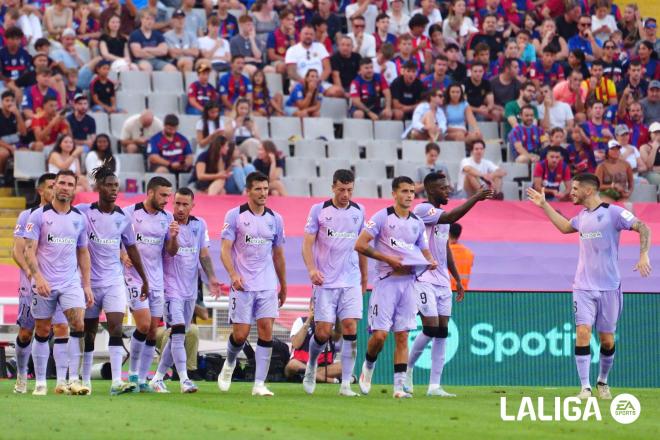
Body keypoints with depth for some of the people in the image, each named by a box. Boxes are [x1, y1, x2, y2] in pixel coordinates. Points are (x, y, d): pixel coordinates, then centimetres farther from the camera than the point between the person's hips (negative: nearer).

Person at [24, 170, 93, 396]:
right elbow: (29, 250, -7)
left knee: (78, 325, -15)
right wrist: (38, 277, -19)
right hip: (44, 284, -2)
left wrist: (87, 285, 9)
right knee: (42, 332, 3)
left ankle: (74, 379, -14)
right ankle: (40, 382, 12)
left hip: (71, 282, 2)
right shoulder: (39, 215, -2)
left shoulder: (79, 218, 9)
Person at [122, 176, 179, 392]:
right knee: (144, 325, -17)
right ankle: (133, 372, 1)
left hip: (157, 281, 5)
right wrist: (123, 256, -17)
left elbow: (171, 251, 10)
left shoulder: (167, 218, 8)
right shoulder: (129, 213, -5)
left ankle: (142, 379, 11)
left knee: (153, 332, 3)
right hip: (134, 279, -5)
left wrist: (173, 237, -10)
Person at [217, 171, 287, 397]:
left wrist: (283, 286, 21)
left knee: (266, 330, -9)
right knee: (240, 334, -4)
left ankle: (259, 384, -8)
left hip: (268, 285, 3)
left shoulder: (275, 219, 9)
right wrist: (233, 275, -23)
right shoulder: (235, 215, -2)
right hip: (242, 285, -3)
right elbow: (225, 250, -7)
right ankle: (229, 365, 29)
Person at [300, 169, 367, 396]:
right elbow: (307, 243, -3)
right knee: (323, 332, -6)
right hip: (325, 282, -2)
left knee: (350, 327, -9)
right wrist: (312, 269, -19)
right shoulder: (318, 210, -1)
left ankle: (346, 384, -6)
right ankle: (311, 365, 25)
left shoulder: (358, 211, 9)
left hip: (351, 281, 2)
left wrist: (365, 278, 22)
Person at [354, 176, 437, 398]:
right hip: (386, 282, -4)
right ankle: (368, 367, 19)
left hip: (409, 282, 4)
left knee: (402, 336, 1)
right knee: (379, 334, -10)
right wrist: (387, 258, -14)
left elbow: (425, 253, 20)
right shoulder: (382, 217, -3)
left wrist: (430, 262, -4)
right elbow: (360, 245, -8)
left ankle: (399, 386, 2)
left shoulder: (417, 223, 13)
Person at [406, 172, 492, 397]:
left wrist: (458, 280, 20)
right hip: (424, 280, -8)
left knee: (442, 333, 2)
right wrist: (475, 198, -29)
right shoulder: (422, 210, -11)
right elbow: (451, 217, -28)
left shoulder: (442, 215, 16)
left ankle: (434, 385, 2)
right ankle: (408, 367, 10)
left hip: (442, 282, 8)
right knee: (431, 328, -13)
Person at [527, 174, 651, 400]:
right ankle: (585, 388, -13)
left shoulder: (613, 212, -9)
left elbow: (643, 228, -11)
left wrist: (644, 256, -23)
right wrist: (544, 205, 31)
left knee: (607, 340, 4)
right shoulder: (583, 216, 11)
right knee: (582, 333, -12)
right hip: (583, 287, 4)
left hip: (609, 287, -4)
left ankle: (602, 382, 27)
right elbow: (565, 227, 33)